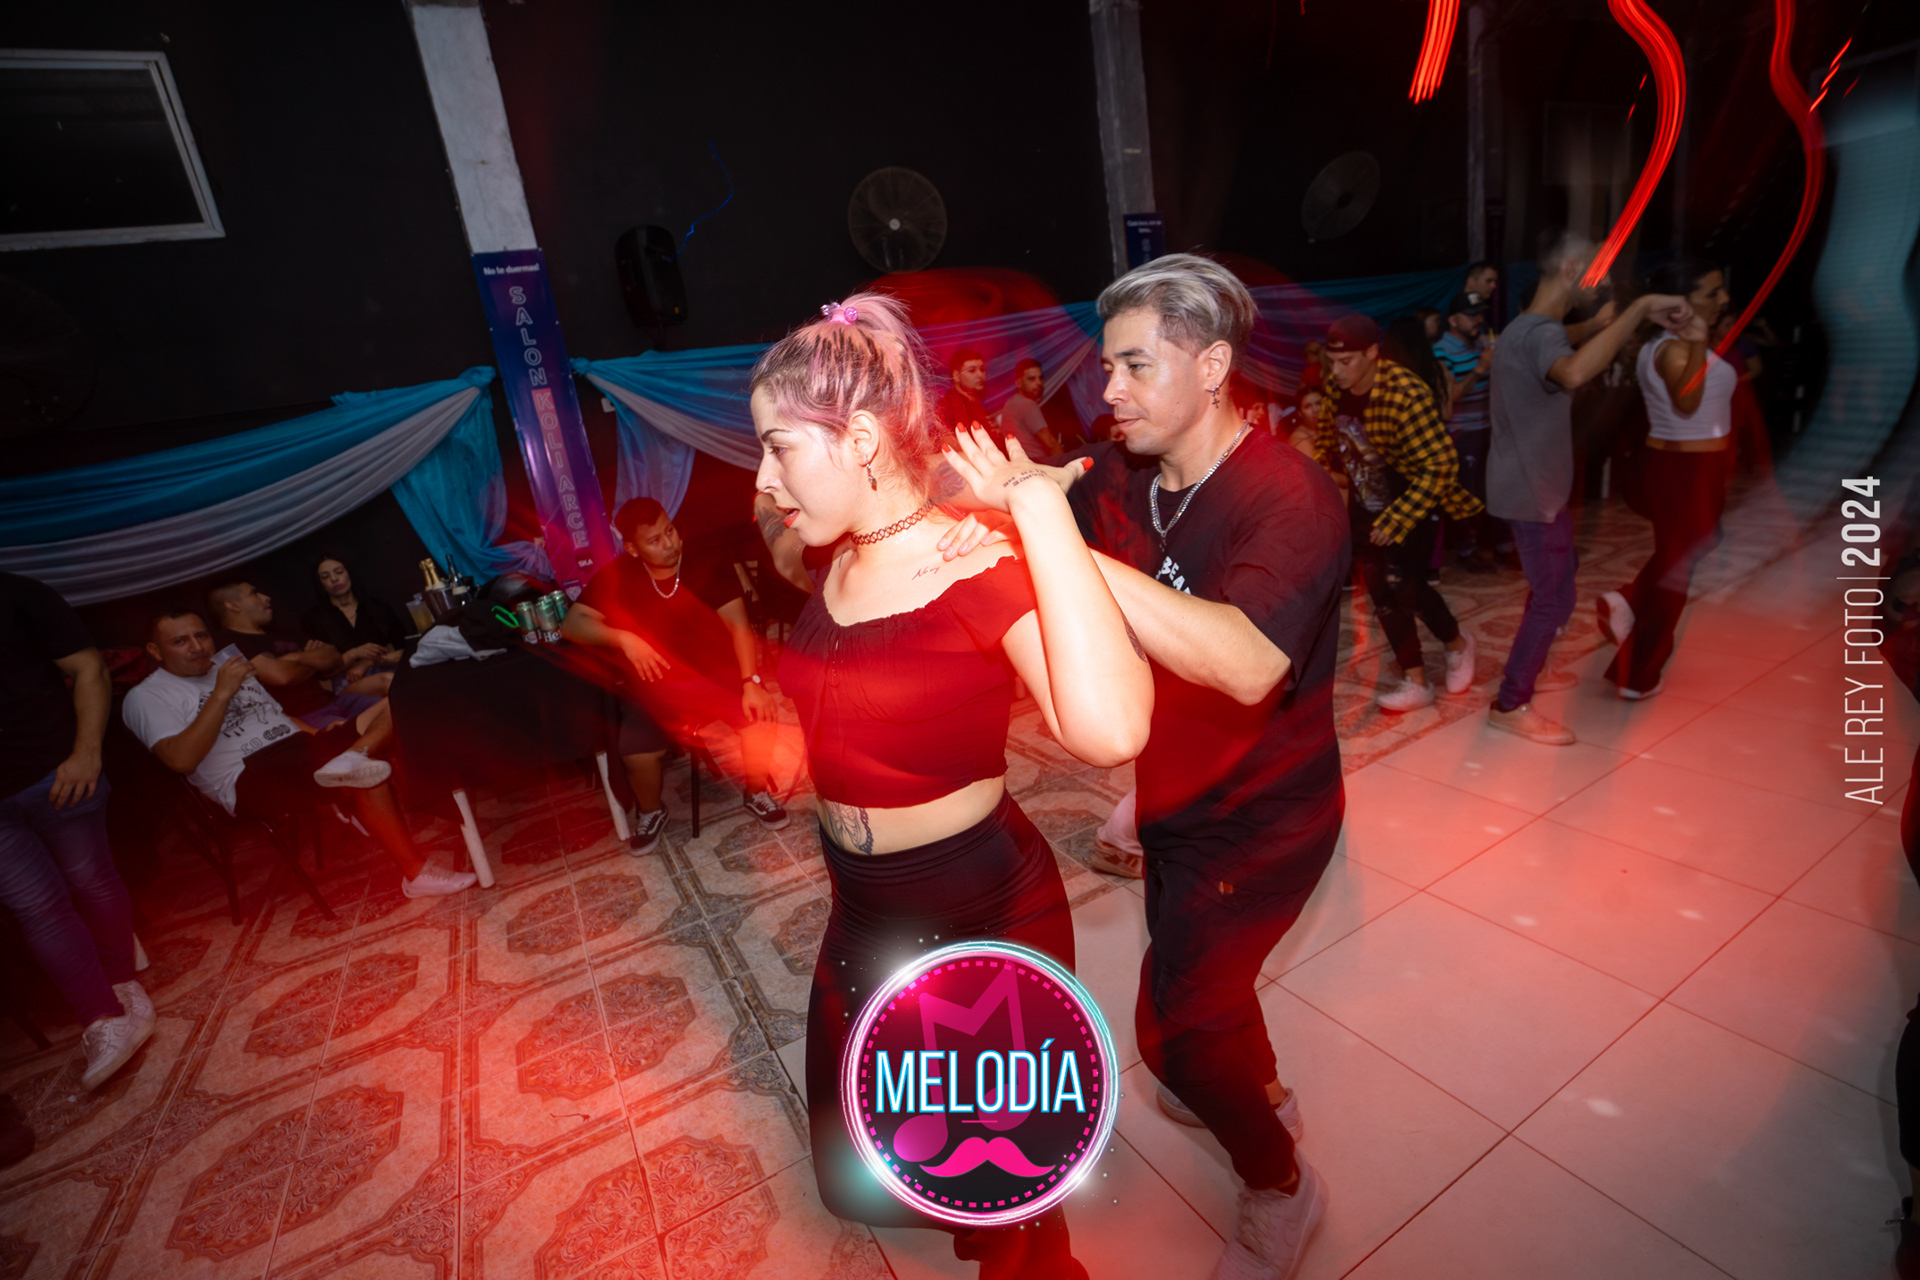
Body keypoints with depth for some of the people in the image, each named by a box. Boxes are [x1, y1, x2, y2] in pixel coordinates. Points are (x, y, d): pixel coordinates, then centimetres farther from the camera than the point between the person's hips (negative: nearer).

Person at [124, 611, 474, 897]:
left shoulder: (228, 667, 27)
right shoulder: (146, 697, 4)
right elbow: (181, 759, -14)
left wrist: (320, 734, 10)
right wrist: (222, 693, -14)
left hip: (300, 745, 8)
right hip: (250, 780, -8)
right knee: (370, 776, -34)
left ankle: (352, 758, -38)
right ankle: (415, 874, -27)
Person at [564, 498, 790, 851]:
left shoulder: (710, 568, -8)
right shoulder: (616, 577, -3)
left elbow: (739, 626, -14)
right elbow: (572, 625, -5)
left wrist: (751, 683, -26)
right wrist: (623, 638, -22)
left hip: (720, 673, 0)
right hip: (659, 684, 1)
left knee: (759, 714, -27)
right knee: (636, 752, -24)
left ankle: (757, 793, 3)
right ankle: (650, 811, 11)